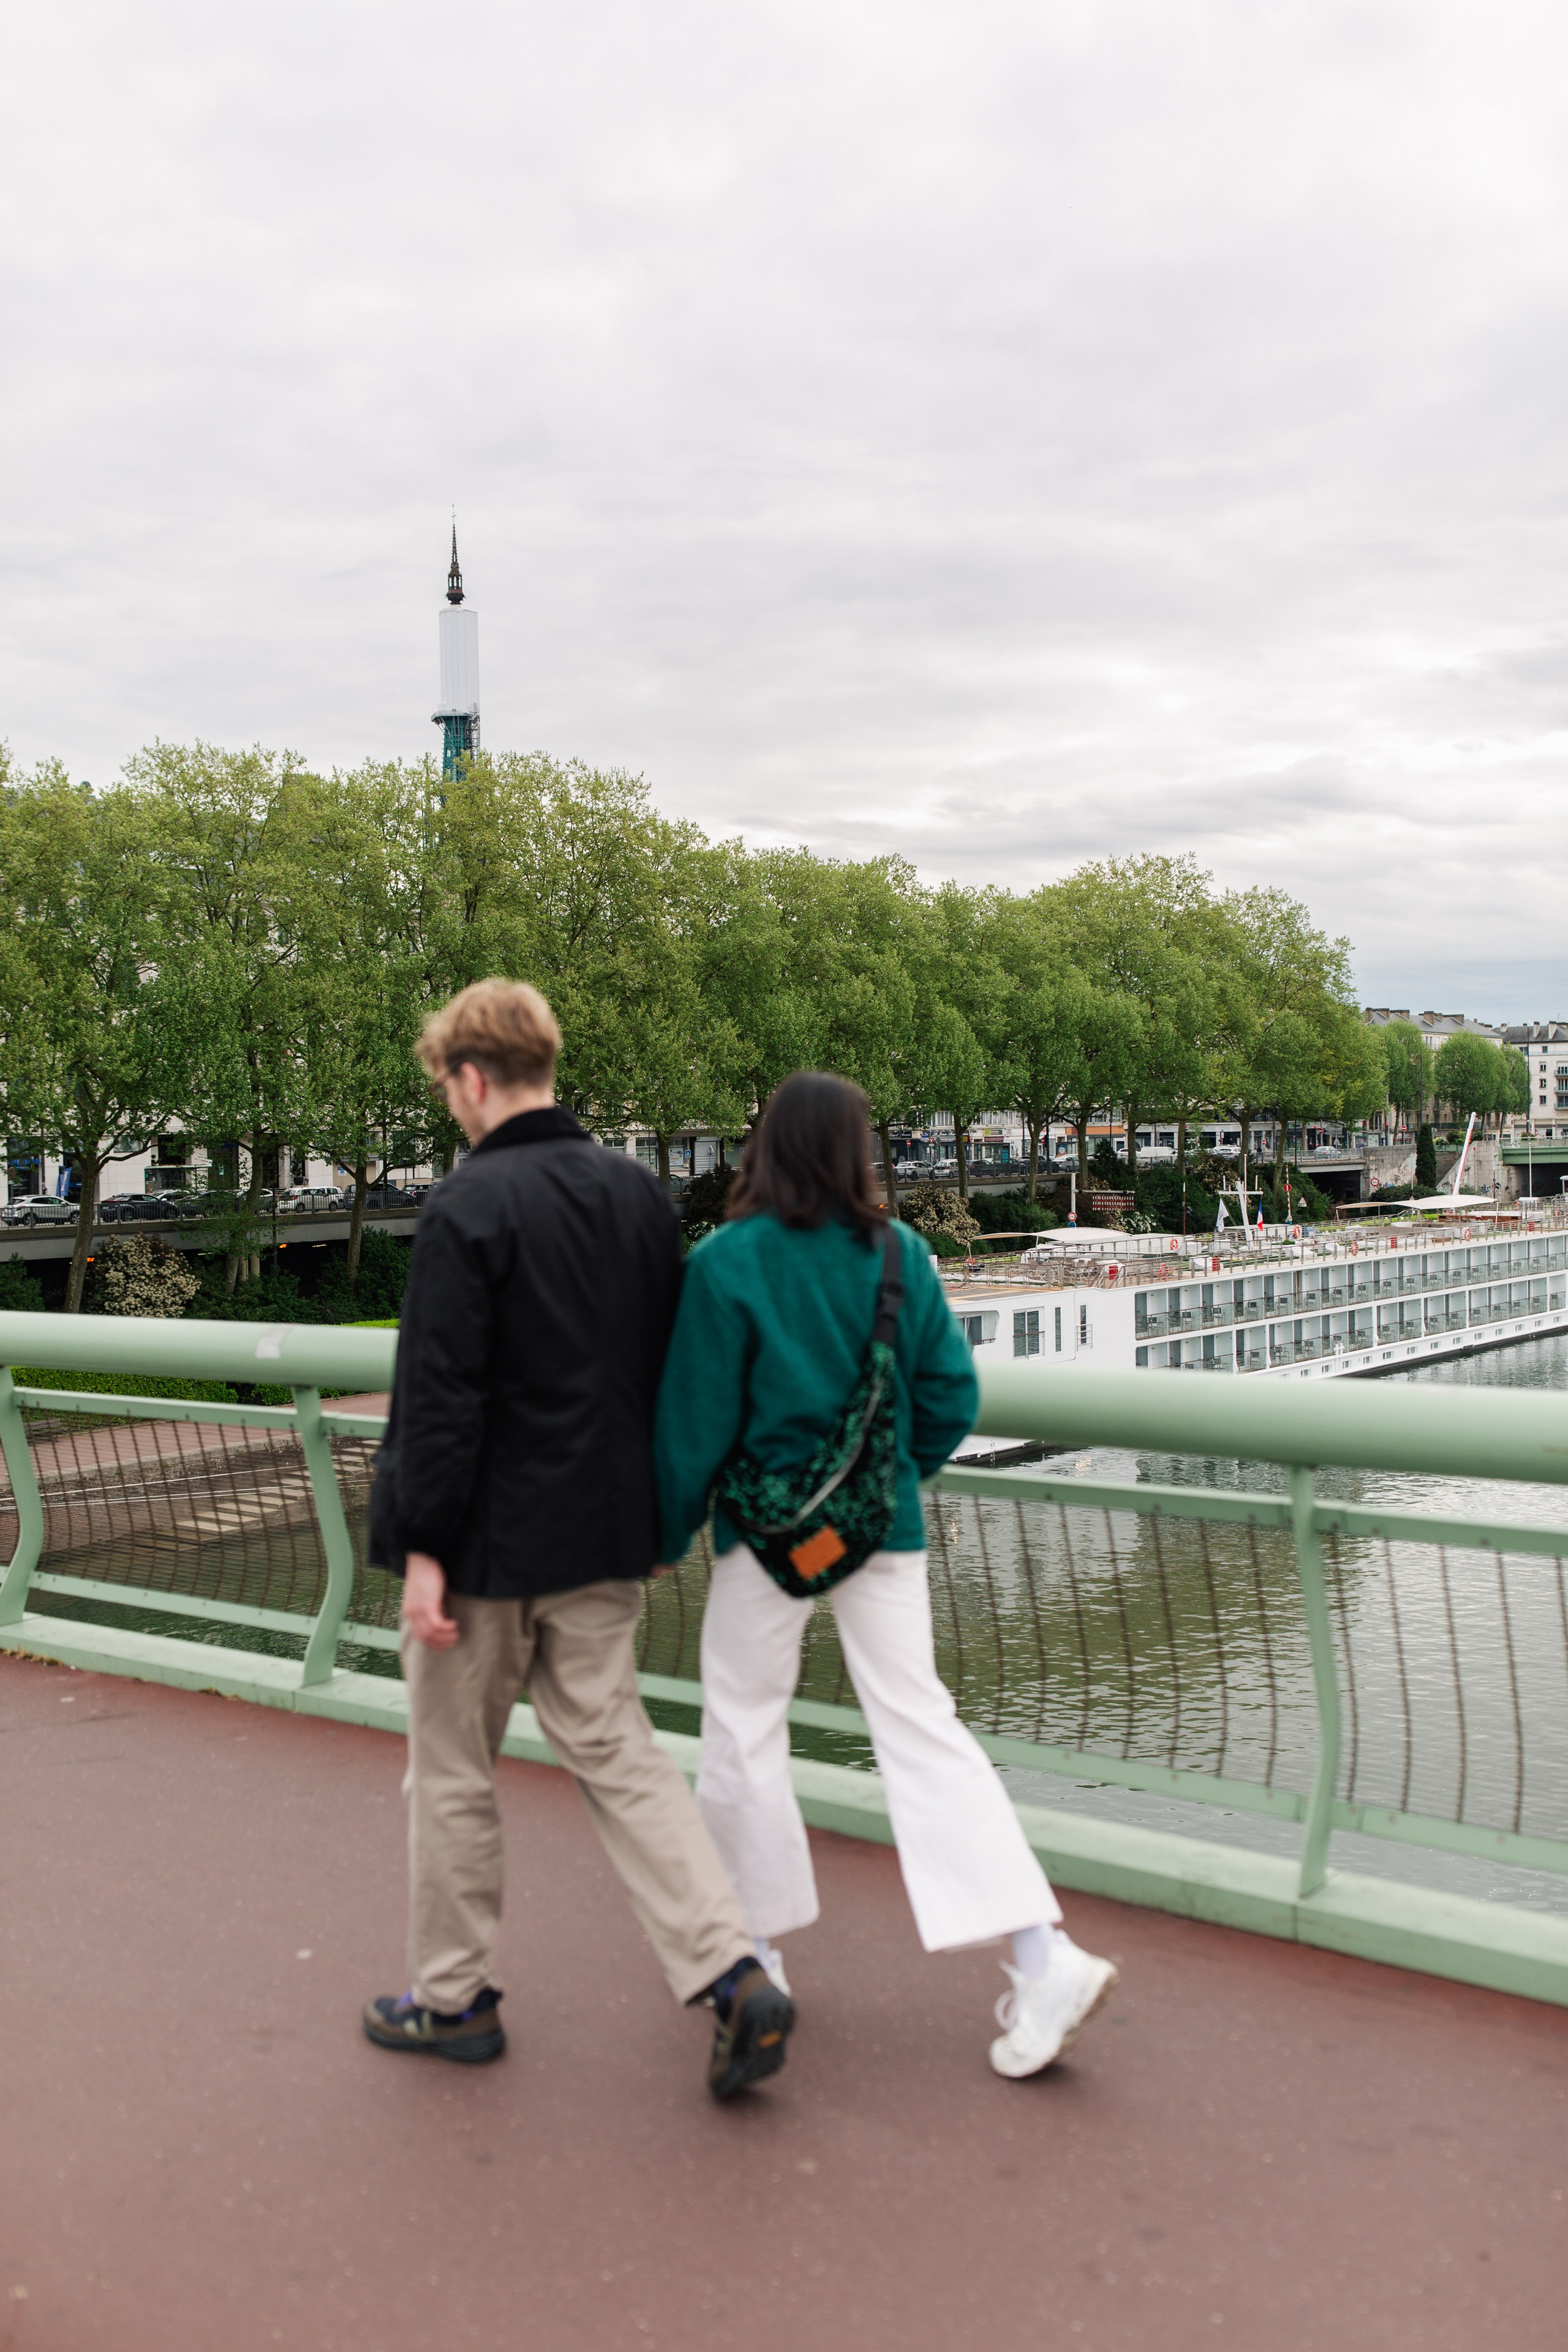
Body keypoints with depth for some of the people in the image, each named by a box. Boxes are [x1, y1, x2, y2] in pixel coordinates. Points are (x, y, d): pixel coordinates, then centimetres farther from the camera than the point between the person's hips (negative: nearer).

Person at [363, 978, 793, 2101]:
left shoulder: (468, 1207, -17)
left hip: (491, 1542, -6)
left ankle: (453, 1996, 27)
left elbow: (441, 1397, -19)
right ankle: (733, 1973, 3)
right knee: (615, 1746, 13)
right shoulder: (640, 1191, 4)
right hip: (604, 1540, 6)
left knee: (452, 1772, 12)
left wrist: (423, 1547, -12)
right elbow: (671, 1365, 10)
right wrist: (649, 1508, 18)